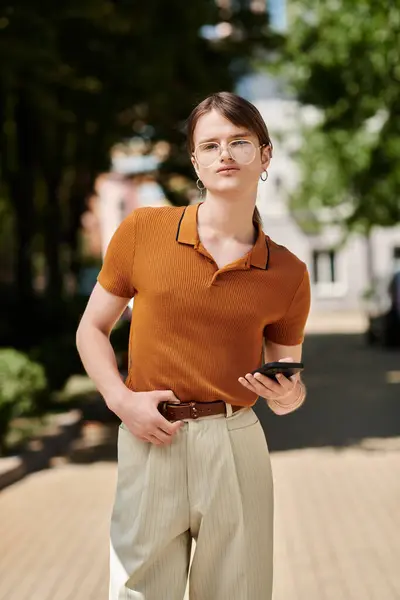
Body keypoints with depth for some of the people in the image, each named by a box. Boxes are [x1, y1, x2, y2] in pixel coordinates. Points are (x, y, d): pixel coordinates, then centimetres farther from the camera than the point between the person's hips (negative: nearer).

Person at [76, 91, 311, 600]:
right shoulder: (142, 231, -1)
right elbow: (91, 329, 7)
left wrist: (288, 395, -12)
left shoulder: (288, 274, 3)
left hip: (236, 445, 1)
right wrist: (121, 399, -8)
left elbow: (286, 387, 11)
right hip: (149, 441, -1)